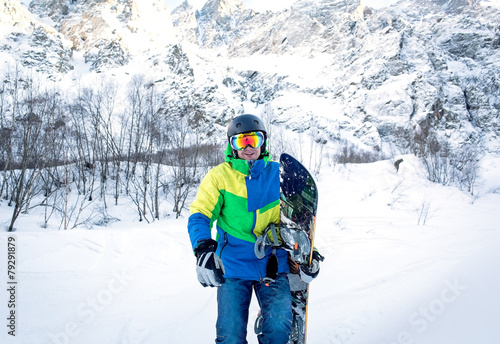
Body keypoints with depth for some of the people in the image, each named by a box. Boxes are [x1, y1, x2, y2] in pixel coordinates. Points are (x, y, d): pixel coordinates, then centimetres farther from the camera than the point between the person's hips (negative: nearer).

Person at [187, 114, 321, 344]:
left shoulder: (278, 174, 7)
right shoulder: (219, 176, 0)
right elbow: (199, 215, -6)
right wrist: (203, 248, -24)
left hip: (273, 265, 1)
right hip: (233, 267, -1)